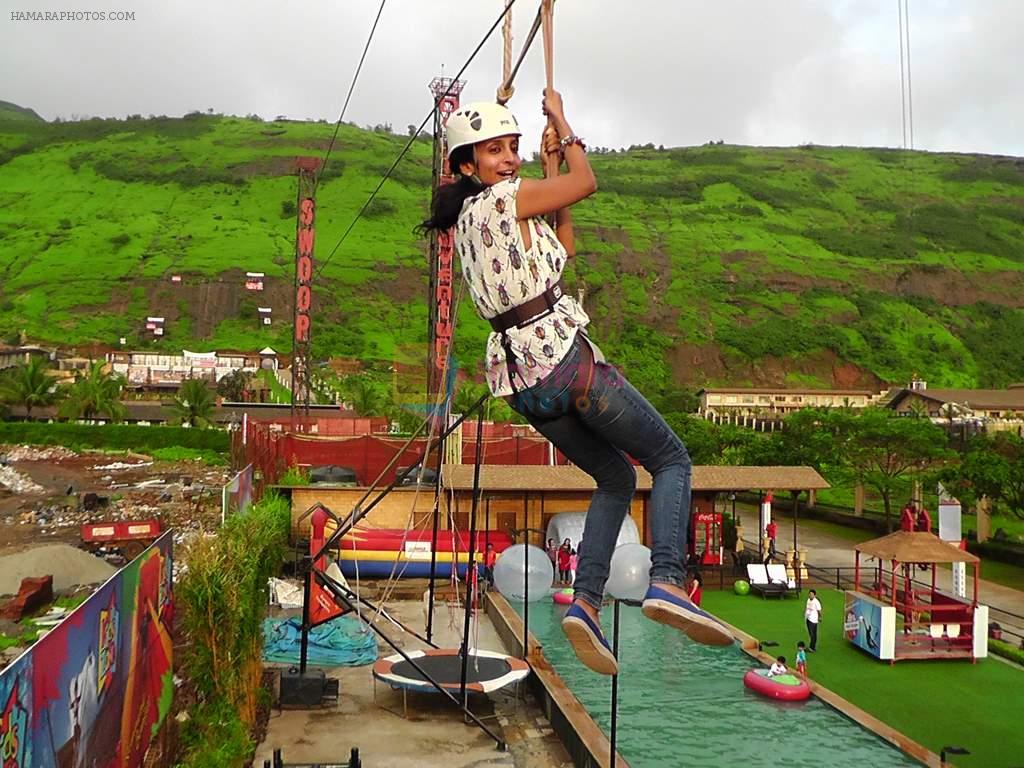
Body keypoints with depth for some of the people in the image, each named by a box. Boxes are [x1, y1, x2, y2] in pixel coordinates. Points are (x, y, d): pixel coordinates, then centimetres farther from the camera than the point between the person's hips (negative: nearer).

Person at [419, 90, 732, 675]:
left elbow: (563, 245, 21)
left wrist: (553, 159, 24)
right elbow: (586, 183, 6)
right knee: (672, 459, 6)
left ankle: (586, 601, 5)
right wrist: (561, 120, 20)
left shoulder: (467, 220, 18)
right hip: (566, 359, -8)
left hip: (523, 384, 8)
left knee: (616, 480, 21)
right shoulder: (507, 197, -6)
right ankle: (667, 581, -14)